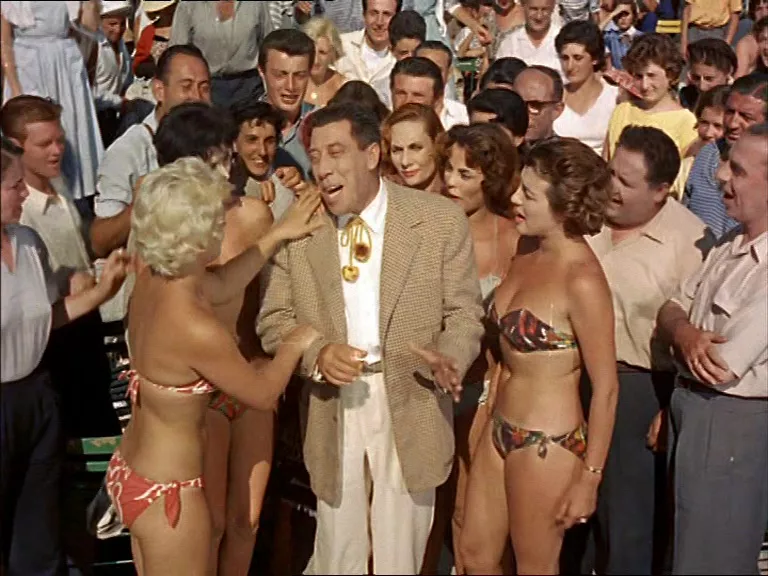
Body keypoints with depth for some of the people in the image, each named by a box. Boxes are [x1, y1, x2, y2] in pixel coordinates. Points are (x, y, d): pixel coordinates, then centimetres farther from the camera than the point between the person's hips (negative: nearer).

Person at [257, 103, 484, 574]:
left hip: (411, 409, -1)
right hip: (332, 412, 1)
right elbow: (274, 321, 3)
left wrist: (448, 360, -22)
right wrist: (316, 354, -17)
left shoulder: (441, 220, -5)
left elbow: (464, 312, -1)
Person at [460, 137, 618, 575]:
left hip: (548, 444, -7)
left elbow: (606, 388, -18)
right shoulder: (529, 250, 1)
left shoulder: (582, 280, -22)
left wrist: (589, 479, -14)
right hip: (501, 430, 8)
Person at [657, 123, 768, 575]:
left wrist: (685, 342, -4)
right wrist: (684, 333, -16)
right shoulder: (730, 246, 5)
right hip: (691, 411, 9)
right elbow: (671, 310, 8)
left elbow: (723, 368, -26)